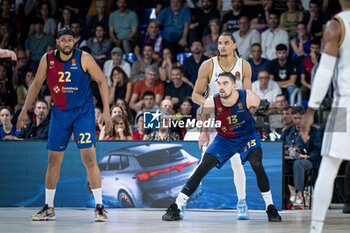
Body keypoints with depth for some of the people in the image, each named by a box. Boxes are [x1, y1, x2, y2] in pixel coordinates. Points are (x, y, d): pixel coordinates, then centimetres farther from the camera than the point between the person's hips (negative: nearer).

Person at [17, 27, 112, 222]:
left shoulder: (84, 59, -14)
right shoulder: (47, 59, -5)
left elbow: (102, 81, -4)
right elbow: (37, 84, 10)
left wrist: (106, 111, -9)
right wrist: (25, 110, 9)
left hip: (83, 111, -4)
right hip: (60, 112, 4)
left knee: (89, 158, -13)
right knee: (54, 160, 6)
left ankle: (99, 206, -6)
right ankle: (49, 208, 17)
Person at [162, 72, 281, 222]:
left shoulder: (249, 97, -28)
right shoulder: (211, 102, -25)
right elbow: (205, 114, 1)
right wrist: (205, 131, 12)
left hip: (248, 135, -1)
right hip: (224, 138, 1)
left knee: (257, 165, -25)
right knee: (202, 168, -11)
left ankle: (270, 208, -8)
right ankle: (176, 207, -7)